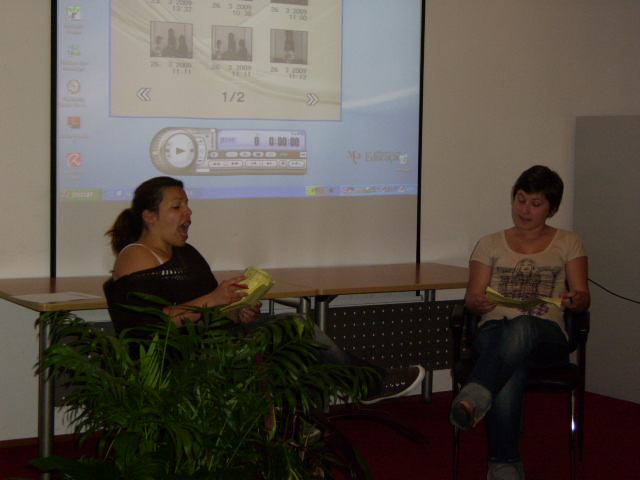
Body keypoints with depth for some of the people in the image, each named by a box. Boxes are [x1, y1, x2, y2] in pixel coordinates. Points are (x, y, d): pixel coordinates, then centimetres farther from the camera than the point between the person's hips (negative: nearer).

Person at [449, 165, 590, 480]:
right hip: (494, 330, 1)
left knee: (520, 329, -41)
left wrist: (574, 299, -13)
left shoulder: (568, 244, 21)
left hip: (545, 333, -1)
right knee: (510, 374, -38)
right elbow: (472, 298, 14)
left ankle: (473, 398, -60)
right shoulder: (491, 244, 22)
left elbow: (583, 297, 12)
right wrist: (478, 302, -12)